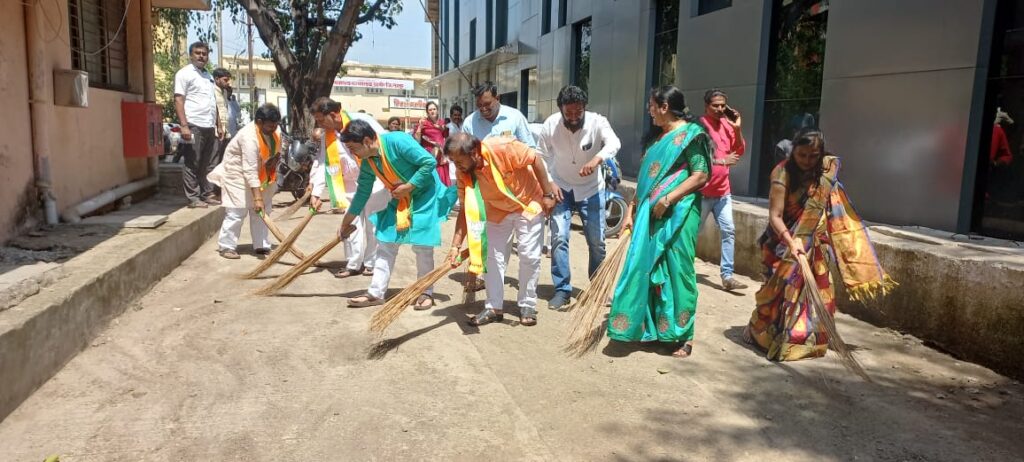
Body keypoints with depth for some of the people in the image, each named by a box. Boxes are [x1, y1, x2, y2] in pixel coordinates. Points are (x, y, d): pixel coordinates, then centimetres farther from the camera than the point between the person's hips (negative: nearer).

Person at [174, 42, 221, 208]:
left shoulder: (209, 76, 21)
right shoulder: (184, 74, -1)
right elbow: (179, 100, -9)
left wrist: (218, 125, 19)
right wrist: (184, 125, -18)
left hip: (210, 127, 7)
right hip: (194, 126, -7)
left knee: (207, 165, 10)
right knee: (192, 164, -3)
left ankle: (207, 194, 16)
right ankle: (193, 198, 0)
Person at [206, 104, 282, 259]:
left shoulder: (272, 132, -9)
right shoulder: (249, 137, -34)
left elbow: (275, 153, 10)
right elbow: (250, 171, -37)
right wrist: (257, 197, -39)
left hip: (260, 174, 8)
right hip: (237, 174, -8)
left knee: (263, 210, 6)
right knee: (237, 211, -9)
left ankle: (261, 245, 14)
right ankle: (226, 246, 3)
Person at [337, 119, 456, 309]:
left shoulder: (398, 141, -26)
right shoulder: (367, 163, -3)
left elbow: (430, 162, -27)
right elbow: (362, 193, 8)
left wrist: (406, 187, -23)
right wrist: (345, 223, 13)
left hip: (425, 195, -7)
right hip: (399, 200, 7)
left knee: (422, 246, -3)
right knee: (386, 244, 4)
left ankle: (426, 292, 14)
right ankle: (376, 293, 12)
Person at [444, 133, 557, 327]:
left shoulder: (502, 147, -34)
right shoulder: (463, 174, -18)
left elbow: (535, 160, -22)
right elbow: (465, 211, -12)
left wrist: (547, 194, -18)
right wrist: (456, 245, -17)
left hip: (528, 203, -4)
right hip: (497, 211, 4)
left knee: (529, 255, -3)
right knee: (492, 256, 1)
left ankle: (528, 305, 13)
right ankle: (494, 307, 13)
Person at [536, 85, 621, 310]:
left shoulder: (597, 122, -22)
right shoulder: (550, 125, -17)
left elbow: (614, 142, -41)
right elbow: (542, 157, -7)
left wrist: (596, 159, -60)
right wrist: (549, 184, -19)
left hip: (591, 189, 0)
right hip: (561, 188, 0)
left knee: (597, 242, 4)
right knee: (559, 238, -9)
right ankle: (562, 290, 3)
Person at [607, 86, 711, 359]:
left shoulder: (690, 133, -5)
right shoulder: (656, 137, 18)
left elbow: (701, 175, -12)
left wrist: (667, 199, -19)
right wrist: (631, 211, 13)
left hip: (677, 213, -7)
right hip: (650, 213, 7)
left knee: (676, 271, -3)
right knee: (647, 269, 7)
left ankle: (683, 336, 8)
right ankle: (649, 327, 19)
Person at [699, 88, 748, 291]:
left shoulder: (727, 124, 6)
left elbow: (740, 151, 10)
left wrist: (737, 129, -3)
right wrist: (721, 161, -25)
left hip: (722, 191, 6)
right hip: (702, 191, -6)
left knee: (728, 231, 0)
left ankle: (727, 276, 2)